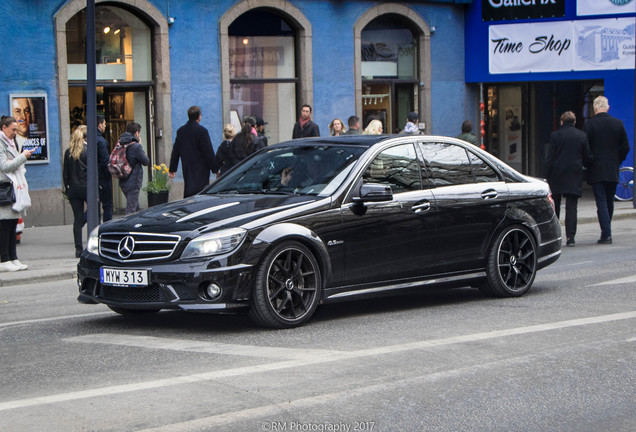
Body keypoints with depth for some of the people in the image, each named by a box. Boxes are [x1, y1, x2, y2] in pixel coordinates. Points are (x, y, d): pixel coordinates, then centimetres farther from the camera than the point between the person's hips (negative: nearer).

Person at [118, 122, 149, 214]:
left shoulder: (120, 145, 6)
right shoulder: (136, 146, -16)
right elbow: (146, 162, -7)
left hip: (123, 183, 8)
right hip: (133, 183, -8)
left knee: (136, 208, 20)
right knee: (131, 210, -7)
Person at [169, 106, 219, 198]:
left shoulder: (181, 131, 7)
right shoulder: (201, 131, -12)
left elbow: (175, 151, 12)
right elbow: (208, 152, -12)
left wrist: (172, 169, 18)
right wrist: (215, 168, -4)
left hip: (186, 169, 7)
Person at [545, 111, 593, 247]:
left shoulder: (555, 135, -5)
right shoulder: (582, 135, 1)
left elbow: (550, 158, -6)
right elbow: (588, 157, 3)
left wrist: (547, 177, -1)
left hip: (556, 176, -1)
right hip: (574, 177, 1)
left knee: (554, 207, 12)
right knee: (571, 207, 1)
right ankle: (570, 237, -7)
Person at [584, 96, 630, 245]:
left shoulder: (589, 124, -10)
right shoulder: (618, 123, 1)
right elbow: (625, 147, 3)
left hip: (596, 170, -3)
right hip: (613, 171, 3)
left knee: (601, 203, -3)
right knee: (609, 202, 15)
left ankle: (606, 234, -11)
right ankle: (606, 232, 23)